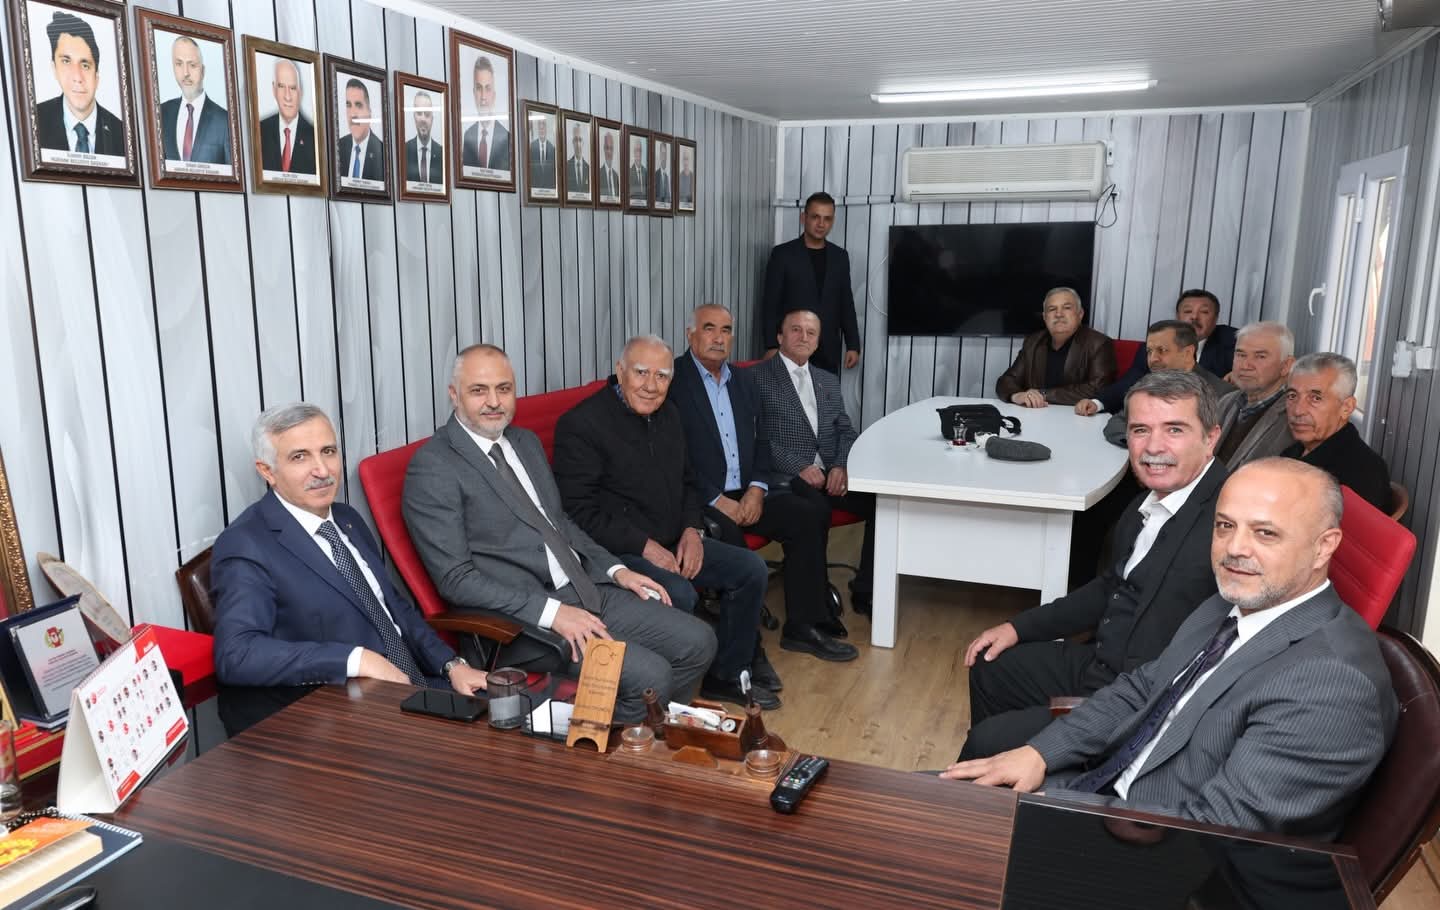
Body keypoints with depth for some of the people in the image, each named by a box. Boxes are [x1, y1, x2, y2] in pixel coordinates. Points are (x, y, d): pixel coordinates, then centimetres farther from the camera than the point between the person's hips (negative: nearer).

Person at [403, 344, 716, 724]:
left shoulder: (526, 442, 14)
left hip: (590, 592, 8)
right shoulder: (431, 468, -10)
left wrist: (615, 569, 8)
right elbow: (455, 578, -15)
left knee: (698, 642, -1)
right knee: (649, 676, -23)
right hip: (526, 619, -8)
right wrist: (551, 612, -22)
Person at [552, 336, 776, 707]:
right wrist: (643, 546, -21)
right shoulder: (580, 424, -14)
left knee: (752, 569, 0)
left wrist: (692, 529, 2)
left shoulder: (667, 413, 11)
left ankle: (726, 676, 14)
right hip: (617, 551, -8)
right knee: (679, 594, -32)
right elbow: (579, 511, -18)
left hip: (674, 543, 9)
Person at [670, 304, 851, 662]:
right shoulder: (672, 380, -5)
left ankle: (806, 624, -2)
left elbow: (760, 441, 17)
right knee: (728, 536, -35)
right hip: (699, 499, -6)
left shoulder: (744, 381, 17)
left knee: (810, 515, -12)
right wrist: (716, 500, -16)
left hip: (745, 494, 7)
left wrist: (757, 489, -2)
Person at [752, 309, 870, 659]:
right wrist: (800, 467, -18)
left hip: (830, 474, 6)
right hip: (784, 477, -6)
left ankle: (866, 591, -2)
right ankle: (802, 624, -32)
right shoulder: (757, 377, 4)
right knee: (815, 510, -36)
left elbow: (846, 431, 16)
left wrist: (841, 466, -6)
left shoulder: (828, 381, 24)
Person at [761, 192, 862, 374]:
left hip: (828, 351, 3)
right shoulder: (783, 254, 0)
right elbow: (770, 304, -3)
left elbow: (846, 304, 13)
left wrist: (853, 345, 7)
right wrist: (772, 346, -9)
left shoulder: (840, 256, 12)